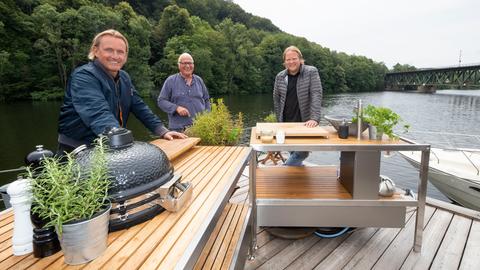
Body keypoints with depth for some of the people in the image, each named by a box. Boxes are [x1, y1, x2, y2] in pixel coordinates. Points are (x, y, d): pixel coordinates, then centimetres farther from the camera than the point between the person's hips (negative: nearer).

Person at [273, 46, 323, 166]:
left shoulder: (311, 72, -5)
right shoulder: (280, 76, 5)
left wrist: (314, 119, -24)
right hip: (286, 124, 3)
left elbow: (316, 95, -13)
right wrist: (279, 122, 7)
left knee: (302, 152, -8)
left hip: (304, 123, -3)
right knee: (293, 152, 11)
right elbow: (276, 100, 11)